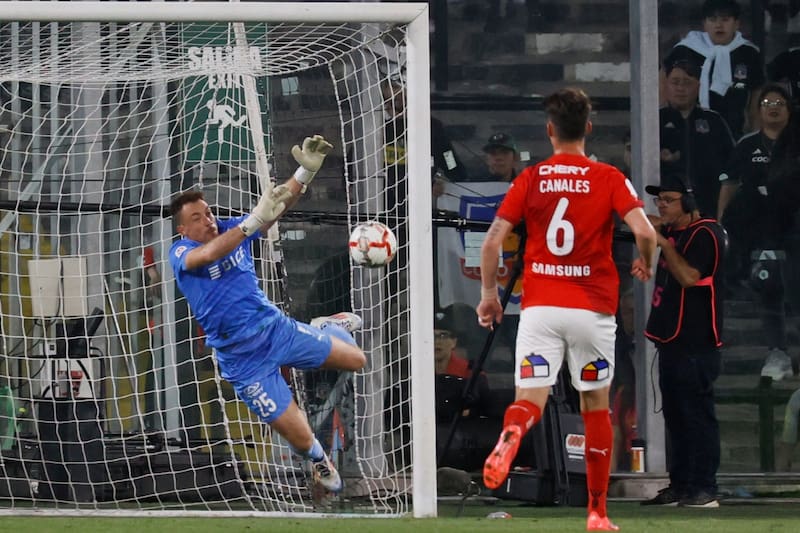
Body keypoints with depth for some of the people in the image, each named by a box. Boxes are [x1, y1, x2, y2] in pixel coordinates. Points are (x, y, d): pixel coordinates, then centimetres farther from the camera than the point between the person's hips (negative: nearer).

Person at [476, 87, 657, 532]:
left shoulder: (530, 179, 3)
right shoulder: (609, 179, 0)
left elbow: (493, 240, -2)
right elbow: (644, 231, -13)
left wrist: (488, 293, 11)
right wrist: (645, 263, 9)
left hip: (539, 307, 0)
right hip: (593, 308, 0)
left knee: (530, 400, -4)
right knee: (596, 406, 14)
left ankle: (510, 434, -42)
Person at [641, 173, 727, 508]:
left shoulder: (704, 234, -11)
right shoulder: (671, 232, 18)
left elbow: (689, 276, -21)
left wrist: (663, 243, -17)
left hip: (695, 343, -10)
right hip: (671, 339, 10)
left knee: (697, 414, -11)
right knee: (674, 415, 12)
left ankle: (704, 490, -12)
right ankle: (679, 486, 17)